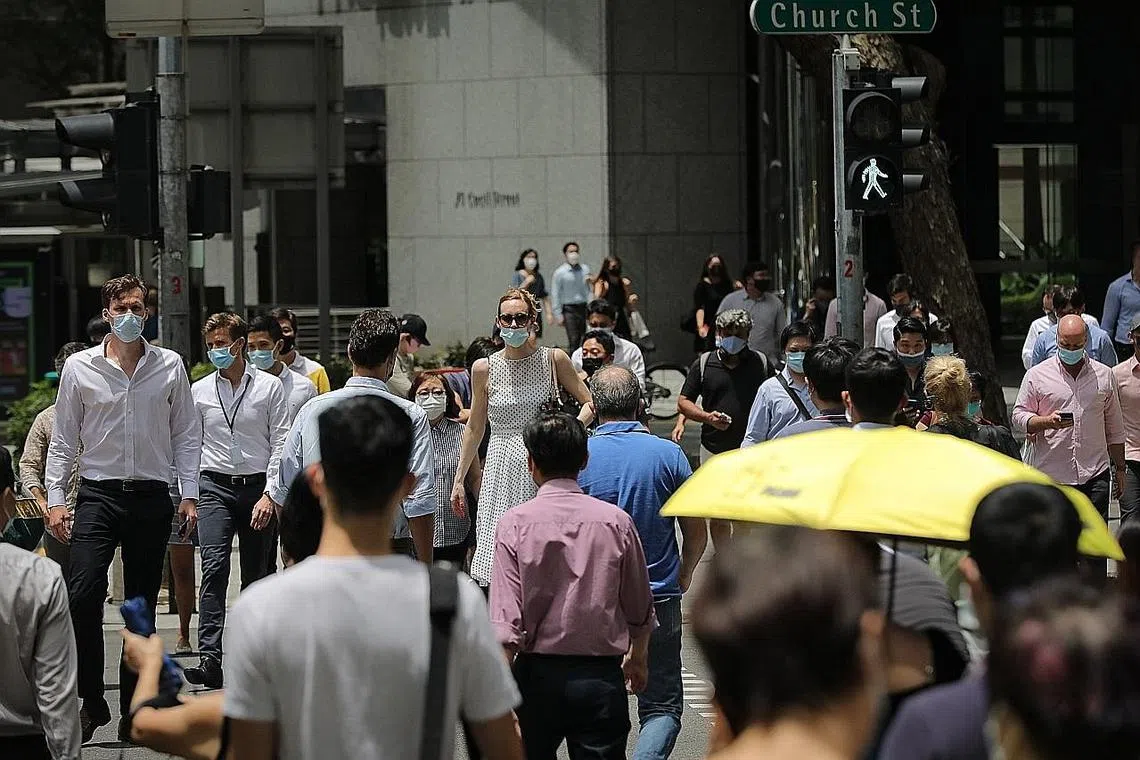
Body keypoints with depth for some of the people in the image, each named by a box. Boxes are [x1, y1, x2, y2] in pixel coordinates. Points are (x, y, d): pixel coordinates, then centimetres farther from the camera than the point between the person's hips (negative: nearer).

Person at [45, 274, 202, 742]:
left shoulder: (170, 366, 5)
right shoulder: (79, 367, 2)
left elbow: (186, 435, 9)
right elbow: (63, 439, 6)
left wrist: (189, 495, 2)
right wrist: (54, 499, 0)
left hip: (152, 498, 1)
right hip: (98, 495, -1)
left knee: (142, 607, 6)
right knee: (82, 597, -16)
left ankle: (134, 712, 13)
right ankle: (91, 701, -5)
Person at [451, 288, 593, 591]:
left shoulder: (554, 360, 2)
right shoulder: (484, 369, 6)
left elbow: (590, 404, 9)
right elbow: (475, 428, 16)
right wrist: (459, 479, 16)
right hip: (502, 469, 1)